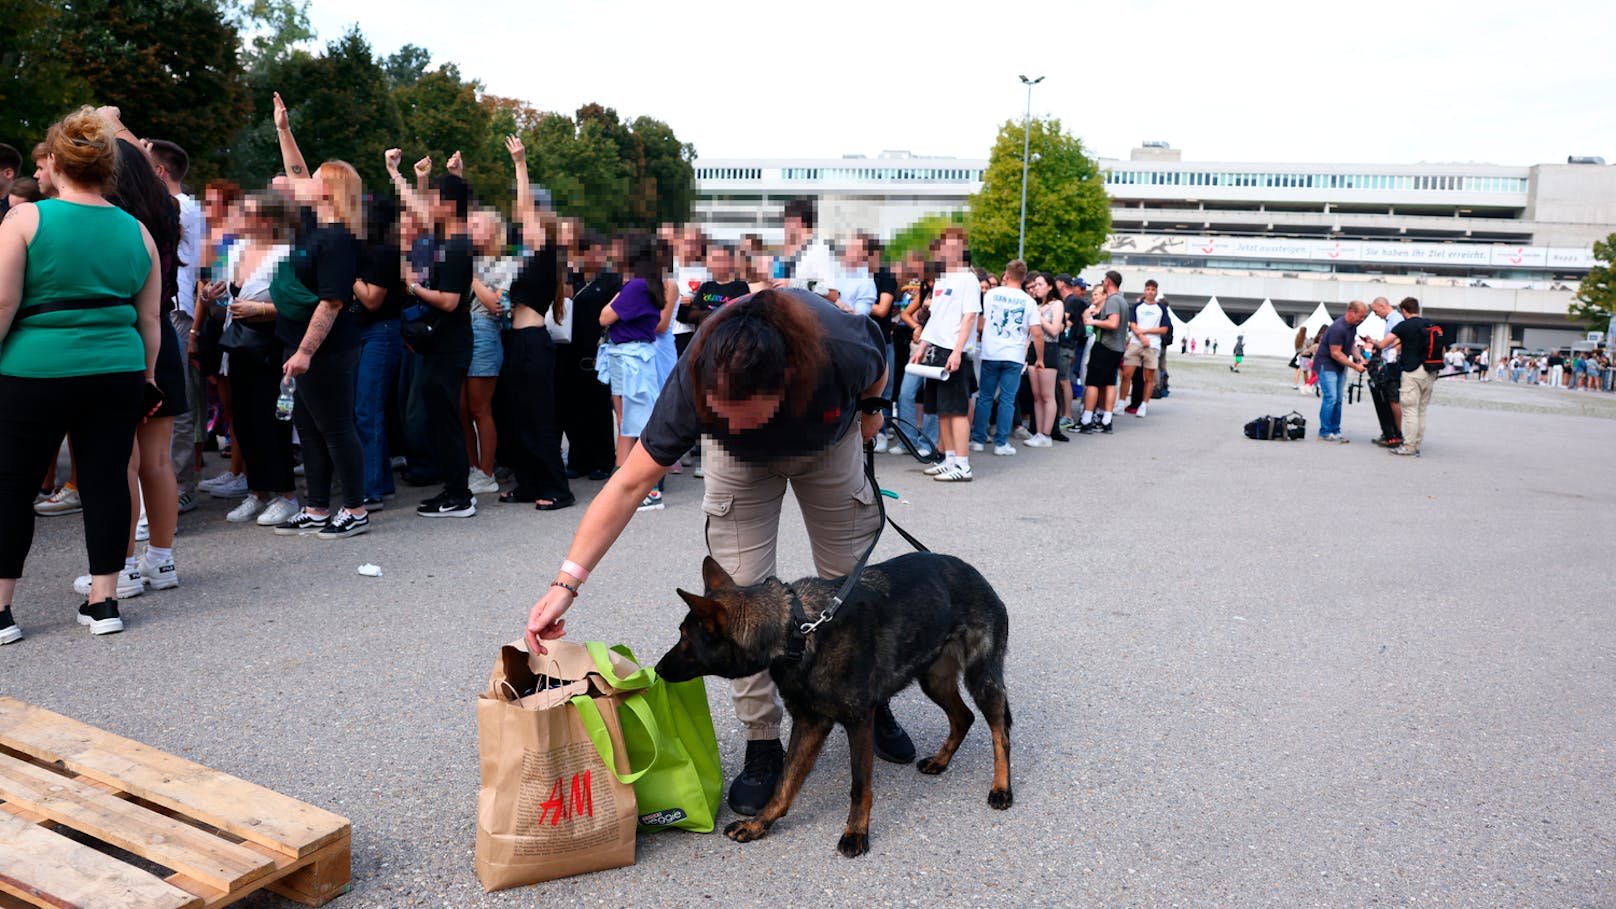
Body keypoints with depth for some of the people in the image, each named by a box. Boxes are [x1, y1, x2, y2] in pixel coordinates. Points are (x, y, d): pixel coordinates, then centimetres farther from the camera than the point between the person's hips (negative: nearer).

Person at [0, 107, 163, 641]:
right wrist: (147, 377, 16)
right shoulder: (136, 231, 6)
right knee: (107, 480, 8)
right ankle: (103, 602, 13)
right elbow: (150, 318, 8)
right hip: (117, 374, 3)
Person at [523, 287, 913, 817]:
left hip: (829, 444, 1)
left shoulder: (843, 352, -42)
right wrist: (566, 582, -40)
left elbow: (878, 366, -15)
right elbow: (630, 484, -36)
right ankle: (762, 742, 6)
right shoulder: (693, 385, -41)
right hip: (741, 463, 0)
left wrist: (869, 410, 4)